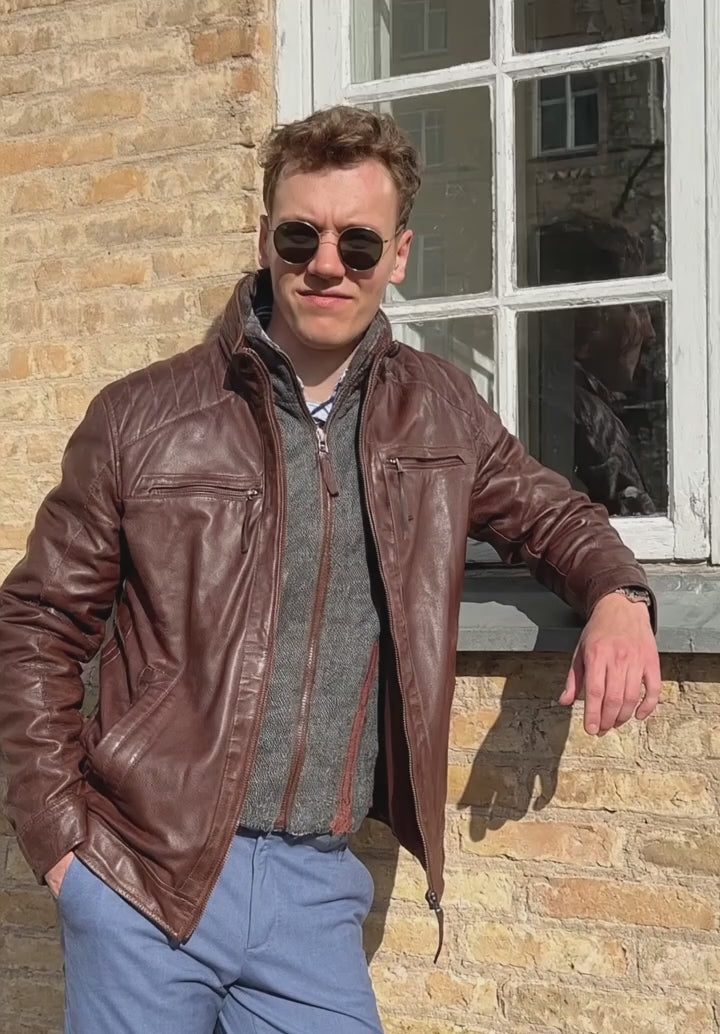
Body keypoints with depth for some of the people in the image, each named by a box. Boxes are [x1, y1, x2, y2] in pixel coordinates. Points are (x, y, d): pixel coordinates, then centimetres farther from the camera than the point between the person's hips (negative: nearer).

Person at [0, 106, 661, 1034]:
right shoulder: (143, 418, -5)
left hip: (316, 886, 3)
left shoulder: (439, 412, 5)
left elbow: (548, 514, 20)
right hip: (141, 878, -2)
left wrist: (616, 593, -2)